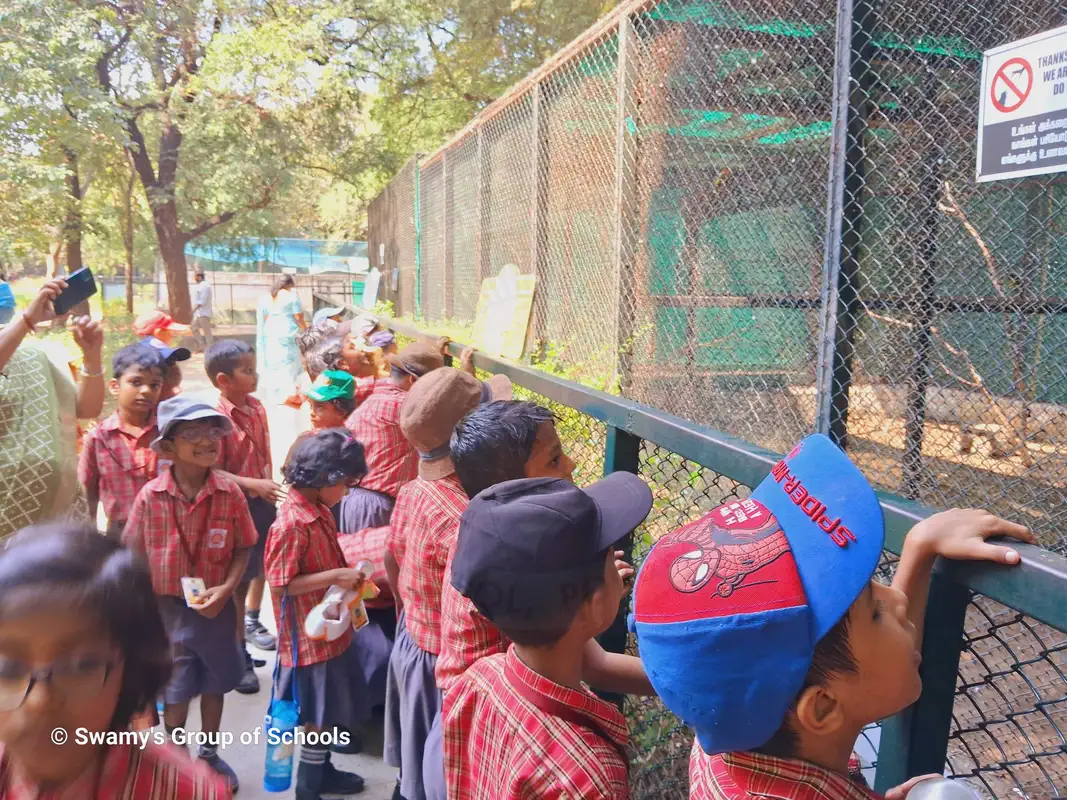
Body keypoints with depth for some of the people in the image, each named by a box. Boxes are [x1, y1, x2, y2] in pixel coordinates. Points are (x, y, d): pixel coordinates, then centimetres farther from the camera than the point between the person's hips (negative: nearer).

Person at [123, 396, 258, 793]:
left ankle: (209, 754, 42)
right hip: (167, 607, -1)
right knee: (175, 690, 12)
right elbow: (136, 556, -4)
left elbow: (242, 549, -3)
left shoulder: (230, 493, -13)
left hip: (216, 606, 2)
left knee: (214, 683, 18)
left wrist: (226, 588, -17)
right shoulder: (150, 496, -14)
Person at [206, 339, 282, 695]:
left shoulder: (257, 408, 3)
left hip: (263, 501, 7)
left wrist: (270, 487, 14)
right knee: (239, 581, 4)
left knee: (261, 567, 22)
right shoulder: (218, 419, -20)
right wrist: (254, 485, -28)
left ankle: (251, 624, 44)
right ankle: (239, 656, 18)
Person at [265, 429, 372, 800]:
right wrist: (335, 577, -26)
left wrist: (347, 577, 4)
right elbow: (280, 584, -23)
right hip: (311, 636, -9)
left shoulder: (320, 511, 3)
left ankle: (321, 770, 38)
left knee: (330, 711, 21)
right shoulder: (291, 524, -25)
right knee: (320, 714, 6)